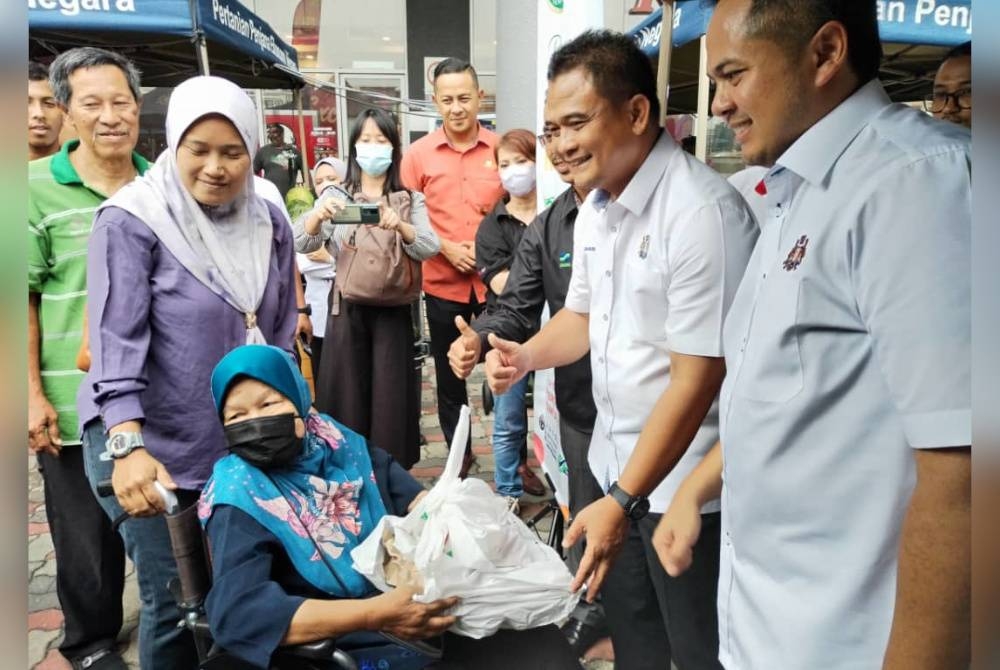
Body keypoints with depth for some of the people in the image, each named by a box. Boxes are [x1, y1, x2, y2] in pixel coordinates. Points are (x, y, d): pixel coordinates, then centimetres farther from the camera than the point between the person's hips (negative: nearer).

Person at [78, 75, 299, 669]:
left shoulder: (269, 224, 2)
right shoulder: (131, 222, -12)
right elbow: (116, 340, -20)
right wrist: (128, 446, -30)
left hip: (244, 442, 5)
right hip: (152, 445, -4)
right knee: (176, 602, 1)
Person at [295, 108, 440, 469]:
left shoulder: (410, 199, 6)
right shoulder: (337, 195, 6)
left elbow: (430, 248, -9)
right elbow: (301, 244, -6)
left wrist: (400, 226, -29)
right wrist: (317, 216, -28)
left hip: (392, 307, 0)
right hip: (347, 307, 0)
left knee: (389, 394, 2)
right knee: (347, 393, 3)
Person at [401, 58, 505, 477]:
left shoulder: (500, 148, -1)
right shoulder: (418, 153, 0)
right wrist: (445, 247, -10)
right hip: (443, 284, 1)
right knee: (449, 377, 13)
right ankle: (460, 456, 30)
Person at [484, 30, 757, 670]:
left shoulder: (702, 210, -23)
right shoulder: (596, 206, 4)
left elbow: (695, 380, -24)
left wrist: (623, 501, -21)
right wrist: (527, 355, -3)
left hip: (684, 484, -7)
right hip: (614, 463, 8)